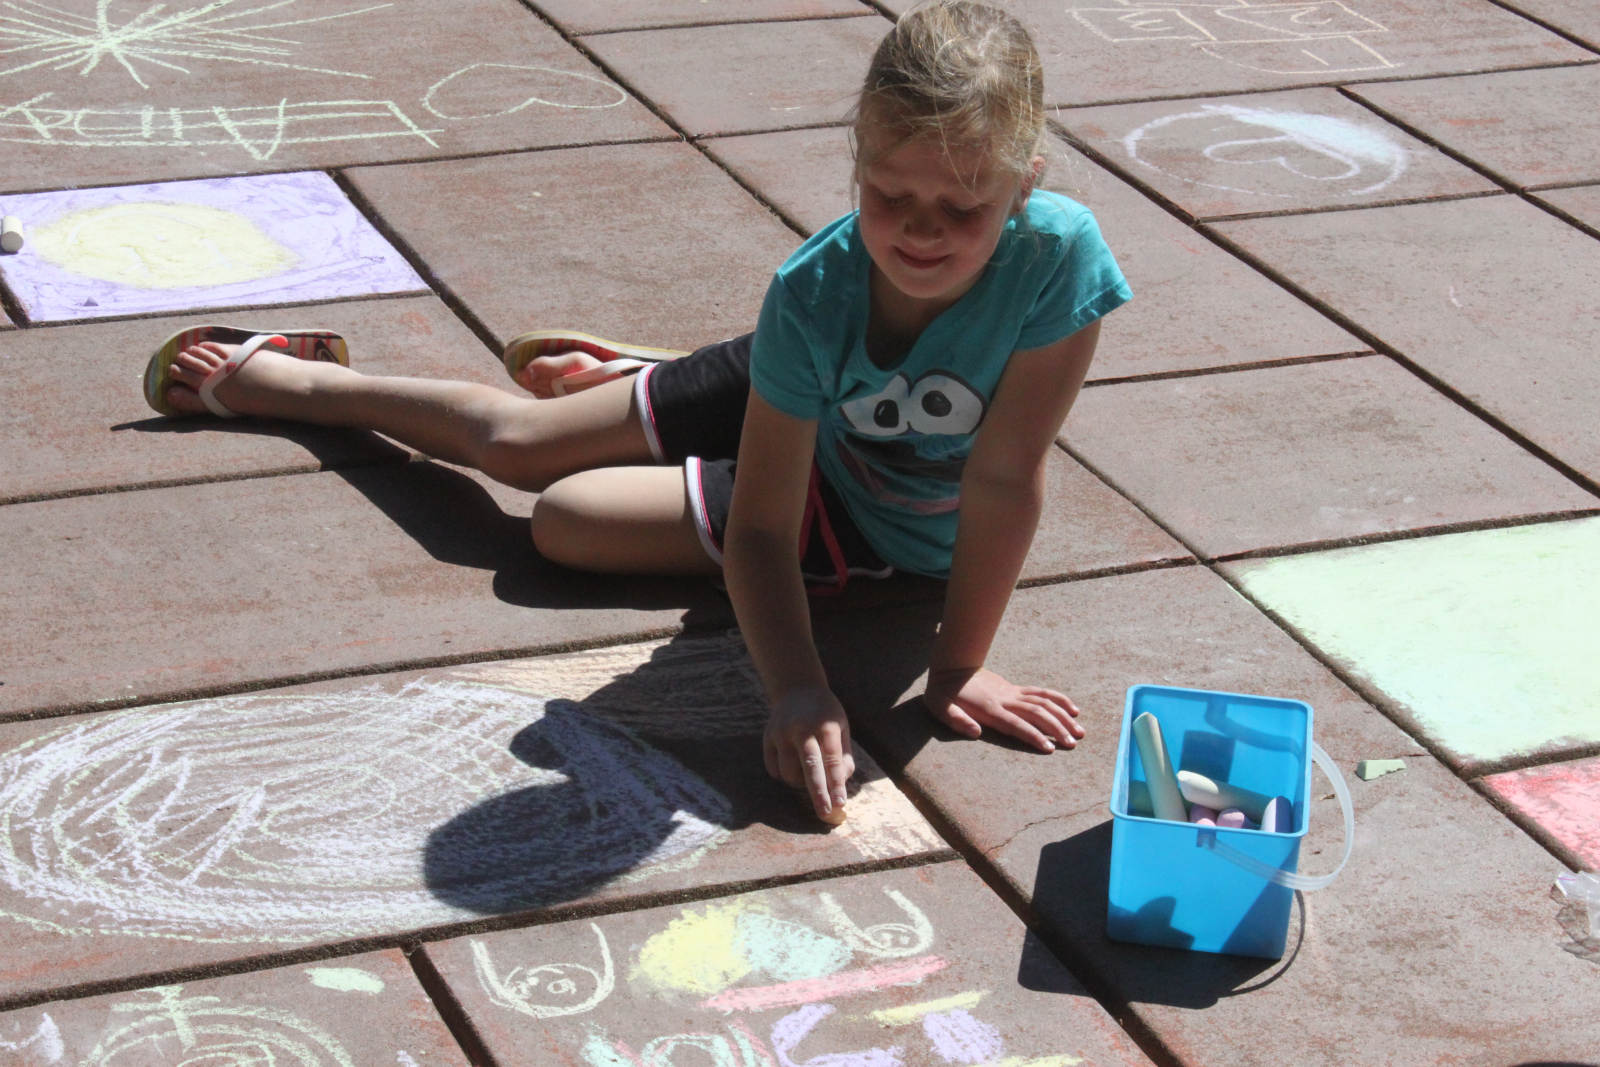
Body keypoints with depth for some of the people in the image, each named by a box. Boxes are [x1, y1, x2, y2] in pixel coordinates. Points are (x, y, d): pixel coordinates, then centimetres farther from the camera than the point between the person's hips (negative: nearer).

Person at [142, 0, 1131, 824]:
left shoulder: (1058, 256, -43)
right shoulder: (815, 294, -36)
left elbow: (1005, 479, -33)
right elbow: (759, 527, -30)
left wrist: (959, 664, -29)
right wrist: (799, 686, -45)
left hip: (891, 523, -1)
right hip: (811, 415, 1)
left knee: (567, 522, -5)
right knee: (514, 442, 13)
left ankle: (596, 379, 32)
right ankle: (272, 376, 44)